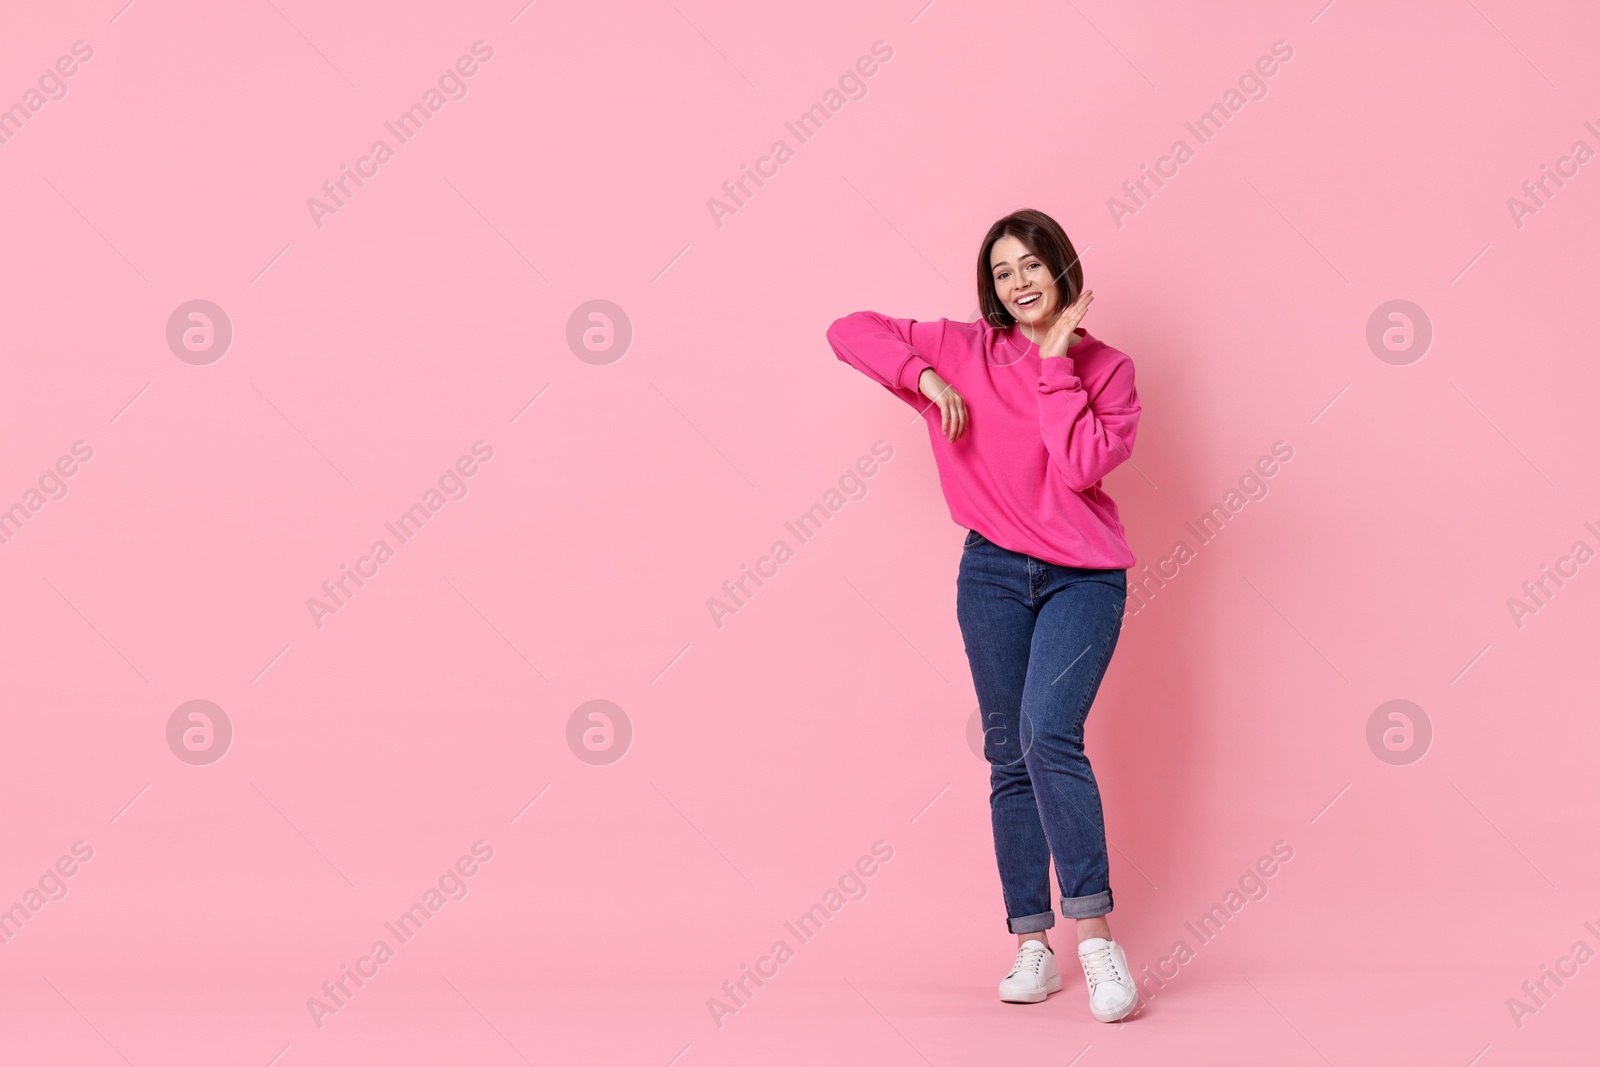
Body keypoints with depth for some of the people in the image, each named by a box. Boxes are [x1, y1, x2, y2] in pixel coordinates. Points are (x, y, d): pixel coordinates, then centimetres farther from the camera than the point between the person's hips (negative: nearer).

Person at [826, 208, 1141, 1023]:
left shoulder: (1105, 369, 2)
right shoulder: (962, 350, 5)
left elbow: (1084, 466, -14)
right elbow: (849, 330, 4)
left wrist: (1055, 362, -12)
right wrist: (922, 377, -8)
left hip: (1083, 578, -2)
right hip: (993, 574, 2)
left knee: (1048, 733, -22)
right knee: (1008, 756, 3)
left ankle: (1094, 934, -17)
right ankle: (1032, 947, 10)